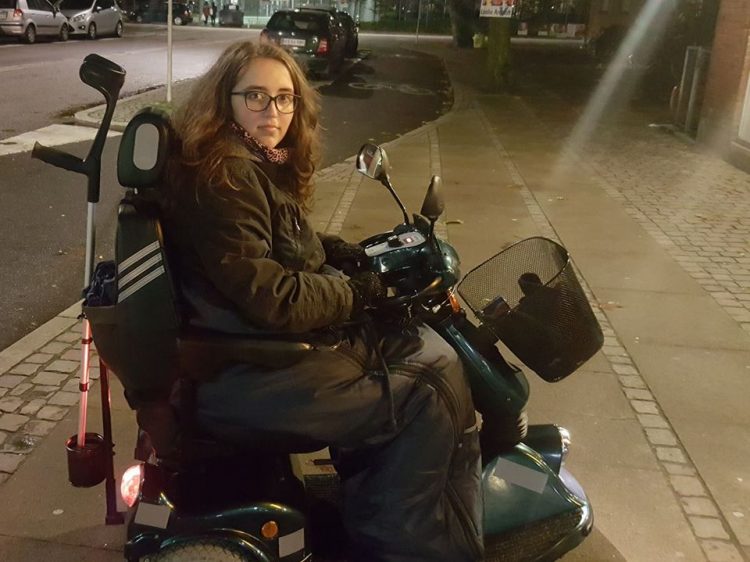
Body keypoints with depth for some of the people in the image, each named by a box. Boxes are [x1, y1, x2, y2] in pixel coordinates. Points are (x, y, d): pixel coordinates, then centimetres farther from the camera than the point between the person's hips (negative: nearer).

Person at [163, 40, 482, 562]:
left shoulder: (263, 167, 12)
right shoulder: (221, 177, -19)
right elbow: (267, 297, -25)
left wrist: (362, 256, 7)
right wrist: (361, 292, -13)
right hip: (247, 372, -10)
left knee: (436, 357, 8)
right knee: (428, 402, -11)